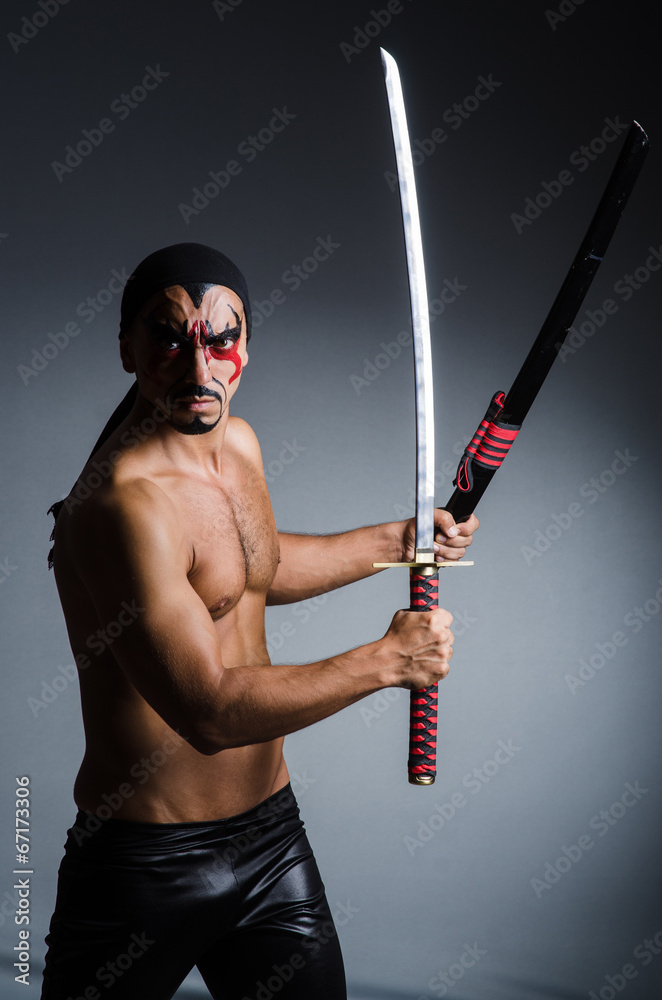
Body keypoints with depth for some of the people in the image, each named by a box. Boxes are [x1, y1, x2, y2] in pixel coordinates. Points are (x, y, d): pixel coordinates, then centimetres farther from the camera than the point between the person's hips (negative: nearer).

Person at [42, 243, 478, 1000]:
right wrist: (387, 660, -20)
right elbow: (210, 711, -29)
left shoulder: (238, 442, 4)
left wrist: (398, 540, 21)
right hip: (147, 864, -7)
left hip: (273, 831, 8)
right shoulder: (124, 504, -25)